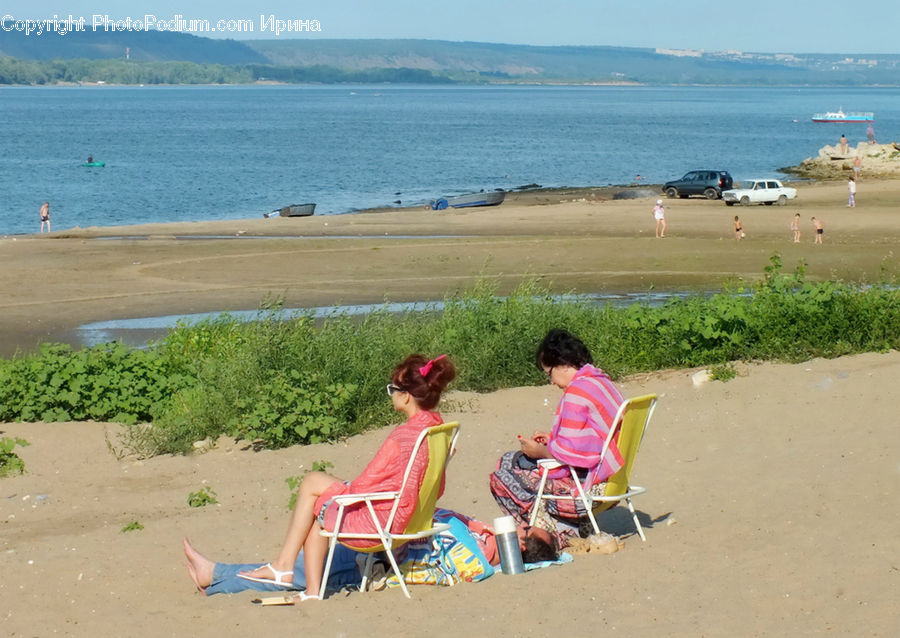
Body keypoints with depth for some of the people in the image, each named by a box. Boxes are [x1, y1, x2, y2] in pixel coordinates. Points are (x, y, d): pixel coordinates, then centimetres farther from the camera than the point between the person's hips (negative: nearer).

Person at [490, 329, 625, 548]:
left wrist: (539, 451, -3)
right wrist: (552, 438, 18)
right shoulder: (603, 382, 11)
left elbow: (569, 452, -21)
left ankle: (559, 535, -2)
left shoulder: (577, 390, -19)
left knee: (506, 468, -3)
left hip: (589, 485, -10)